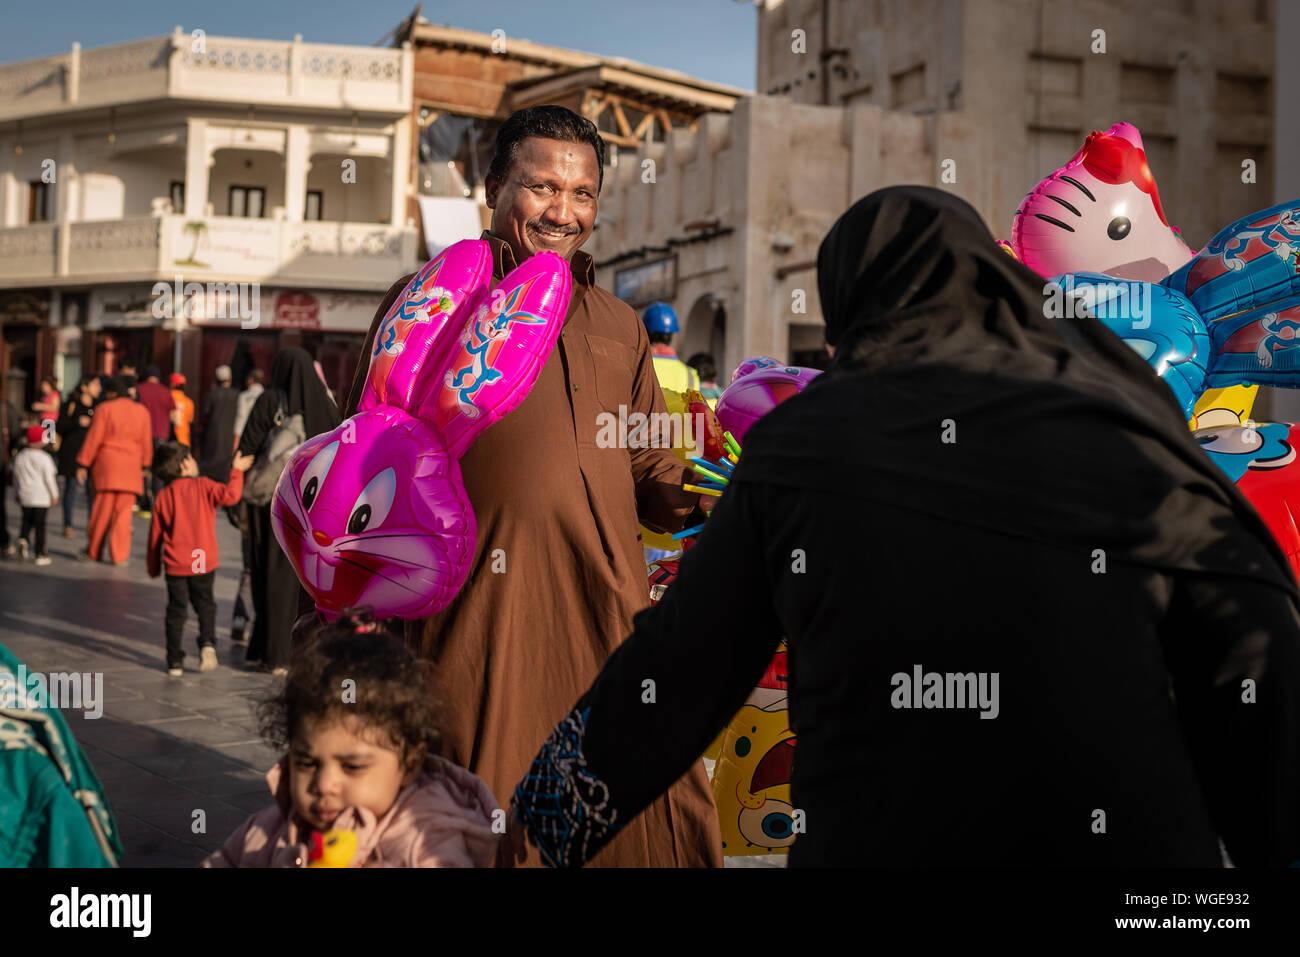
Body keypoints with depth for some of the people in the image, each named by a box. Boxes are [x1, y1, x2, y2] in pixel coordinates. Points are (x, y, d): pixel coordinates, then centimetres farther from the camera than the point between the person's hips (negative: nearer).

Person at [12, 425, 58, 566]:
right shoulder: (45, 458, -11)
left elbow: (16, 477, 12)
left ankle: (23, 539, -9)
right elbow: (49, 479, -9)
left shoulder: (19, 457, 5)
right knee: (40, 524, 0)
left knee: (27, 521, 18)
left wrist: (17, 493, 24)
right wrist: (54, 495, 1)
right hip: (42, 497, -4)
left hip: (25, 496, 4)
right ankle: (40, 554, 3)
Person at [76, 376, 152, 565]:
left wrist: (83, 464, 0)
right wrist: (144, 465, 22)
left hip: (106, 463, -2)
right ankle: (119, 555, 0)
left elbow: (93, 439, -4)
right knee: (123, 511, 4)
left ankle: (93, 552, 13)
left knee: (102, 510, 3)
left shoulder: (104, 409, -3)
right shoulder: (142, 411, 8)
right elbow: (146, 442, 12)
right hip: (131, 467, 2)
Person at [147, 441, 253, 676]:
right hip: (203, 562, -1)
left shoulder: (162, 497, 4)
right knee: (205, 604, 15)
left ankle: (175, 661, 11)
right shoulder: (202, 486, -5)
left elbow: (155, 536, 8)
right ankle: (207, 643, -9)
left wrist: (154, 568, 17)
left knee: (176, 611, 11)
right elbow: (229, 495, -21)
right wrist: (236, 471, -6)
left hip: (175, 565, 1)